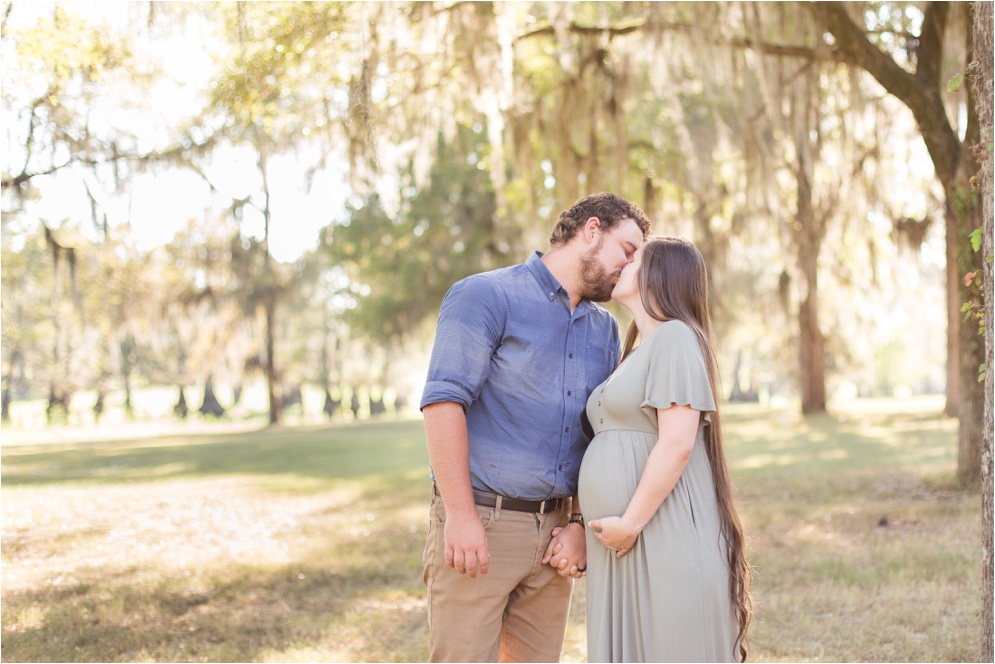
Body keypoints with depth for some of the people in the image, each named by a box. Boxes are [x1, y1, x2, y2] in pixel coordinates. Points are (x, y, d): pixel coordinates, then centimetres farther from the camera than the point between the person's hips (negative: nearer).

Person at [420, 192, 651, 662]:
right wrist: (461, 515, -18)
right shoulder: (486, 297, -5)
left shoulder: (605, 331, 16)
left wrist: (580, 524, 3)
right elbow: (443, 402, -13)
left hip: (554, 531, 6)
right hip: (479, 524, -6)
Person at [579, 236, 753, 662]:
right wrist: (580, 527, 12)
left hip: (665, 543, -9)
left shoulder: (675, 337, -9)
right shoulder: (636, 353, 21)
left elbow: (677, 445, -18)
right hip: (627, 548, 9)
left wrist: (631, 523, -19)